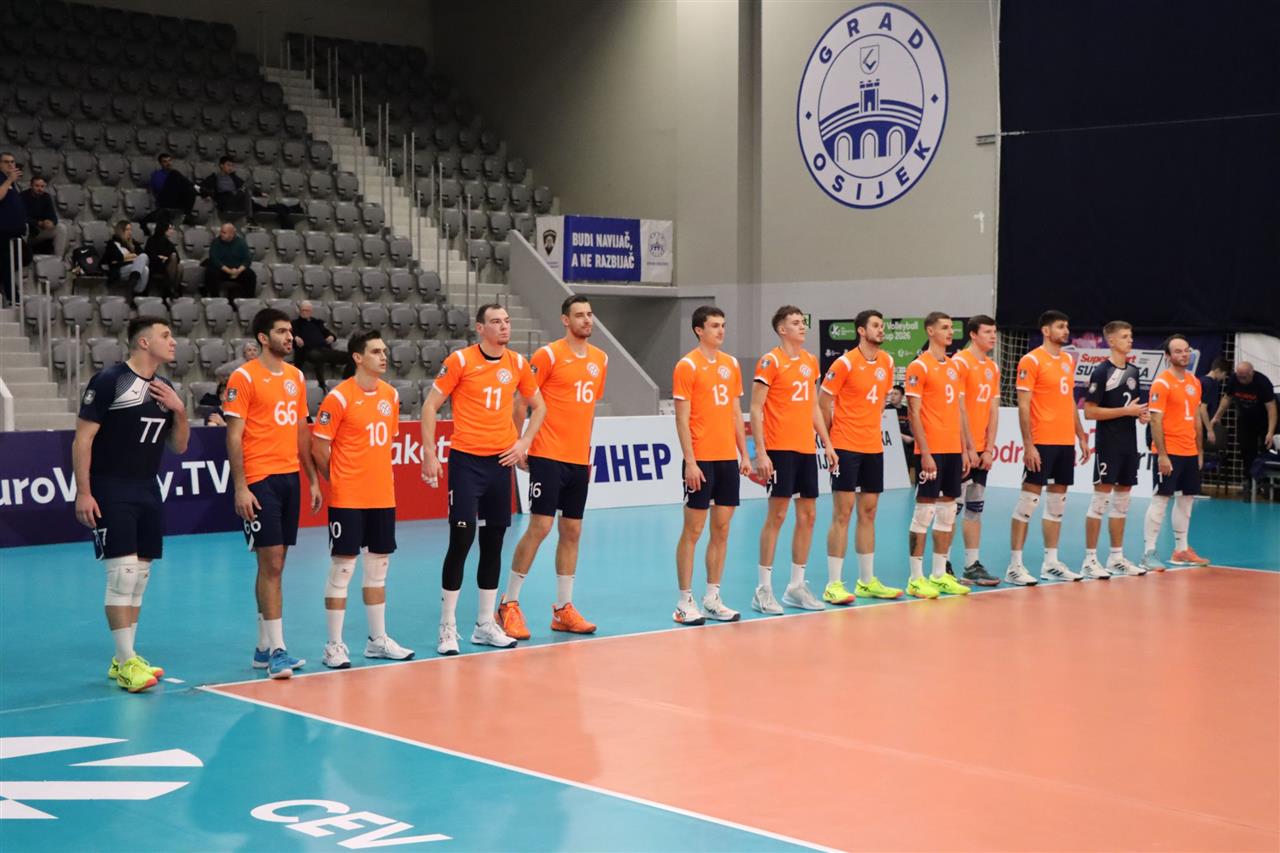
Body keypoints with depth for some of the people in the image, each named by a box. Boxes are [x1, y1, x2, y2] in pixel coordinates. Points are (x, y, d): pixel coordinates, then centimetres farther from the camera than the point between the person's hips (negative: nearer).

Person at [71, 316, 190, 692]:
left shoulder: (165, 389, 11)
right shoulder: (109, 381, -10)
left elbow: (179, 446, 16)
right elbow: (82, 439, -11)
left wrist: (179, 410, -1)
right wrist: (83, 492, -17)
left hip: (147, 492, 8)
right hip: (111, 492, -8)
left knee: (139, 576, 10)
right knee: (123, 573, -11)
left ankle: (124, 658, 19)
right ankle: (126, 664, -6)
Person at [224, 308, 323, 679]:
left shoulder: (296, 377, 13)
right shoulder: (244, 377, -7)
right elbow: (234, 436, -9)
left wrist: (313, 479, 14)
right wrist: (240, 488, -15)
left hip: (290, 478, 7)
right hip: (260, 479, -7)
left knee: (275, 563, 10)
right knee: (270, 562, -8)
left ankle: (263, 648, 18)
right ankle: (277, 650, -6)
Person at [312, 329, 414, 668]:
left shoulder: (390, 395, 7)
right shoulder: (339, 397, -12)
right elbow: (318, 446, -8)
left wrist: (379, 473, 12)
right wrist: (337, 480, -1)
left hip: (383, 496, 6)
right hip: (347, 499, -6)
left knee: (378, 568, 12)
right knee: (342, 569, -2)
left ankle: (377, 640, 22)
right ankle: (335, 646, 5)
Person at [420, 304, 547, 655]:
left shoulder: (518, 363, 5)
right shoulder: (460, 361, -7)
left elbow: (538, 406, 18)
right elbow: (430, 406, -6)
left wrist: (524, 443, 3)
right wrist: (429, 454, -11)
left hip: (501, 461, 5)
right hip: (466, 460, -5)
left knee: (493, 543, 8)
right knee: (461, 540, -8)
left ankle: (485, 625, 18)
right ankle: (448, 627, 3)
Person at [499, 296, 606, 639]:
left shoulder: (600, 359, 12)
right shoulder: (548, 355, -7)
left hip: (579, 459, 6)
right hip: (548, 455, -6)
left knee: (572, 531, 8)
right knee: (539, 526, -9)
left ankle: (564, 609, 15)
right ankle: (509, 604, 2)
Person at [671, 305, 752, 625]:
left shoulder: (731, 364, 12)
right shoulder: (688, 365, -7)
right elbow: (682, 418, -9)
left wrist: (744, 454, 12)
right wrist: (690, 461, -15)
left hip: (728, 458, 6)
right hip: (701, 459, -6)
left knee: (722, 530, 8)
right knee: (693, 530, -2)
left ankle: (712, 599, 16)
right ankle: (685, 602, 5)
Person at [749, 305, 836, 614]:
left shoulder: (811, 361, 13)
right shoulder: (770, 361, -7)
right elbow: (756, 409, -10)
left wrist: (827, 443, 14)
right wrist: (760, 452, -16)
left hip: (806, 449, 7)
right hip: (780, 449, -7)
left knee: (808, 515, 8)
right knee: (777, 515, -6)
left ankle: (796, 586, 17)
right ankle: (763, 589, 1)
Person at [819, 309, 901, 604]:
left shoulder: (886, 362, 8)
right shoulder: (846, 363, -11)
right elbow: (823, 401, -7)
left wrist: (871, 429, 15)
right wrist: (831, 438, -2)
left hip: (873, 447, 7)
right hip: (847, 447, -6)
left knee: (868, 513, 11)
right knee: (842, 513, -7)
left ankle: (867, 582, 19)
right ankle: (834, 585, -4)